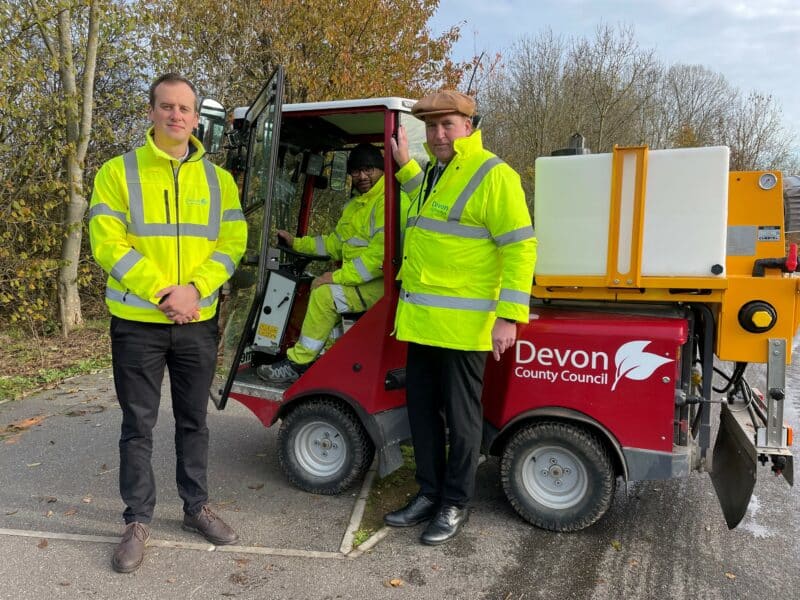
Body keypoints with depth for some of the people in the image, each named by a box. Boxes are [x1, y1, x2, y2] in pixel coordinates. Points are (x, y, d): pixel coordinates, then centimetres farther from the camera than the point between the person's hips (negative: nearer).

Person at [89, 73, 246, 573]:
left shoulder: (218, 179, 5)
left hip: (198, 322, 2)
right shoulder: (119, 172, -3)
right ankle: (138, 521, 21)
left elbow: (232, 244, -1)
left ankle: (197, 506, 30)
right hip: (138, 322, -2)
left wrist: (193, 289, -15)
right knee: (139, 425, 7)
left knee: (194, 420, 14)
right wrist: (161, 293, -18)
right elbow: (109, 245, -10)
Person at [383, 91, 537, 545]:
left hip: (462, 323, -8)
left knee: (460, 416, 4)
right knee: (422, 408, 15)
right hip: (420, 318, 9)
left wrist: (509, 316, -20)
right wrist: (406, 166, 29)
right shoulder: (435, 170, 17)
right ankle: (430, 493, 29)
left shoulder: (493, 175, -10)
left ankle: (456, 504, 19)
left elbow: (521, 247, -14)